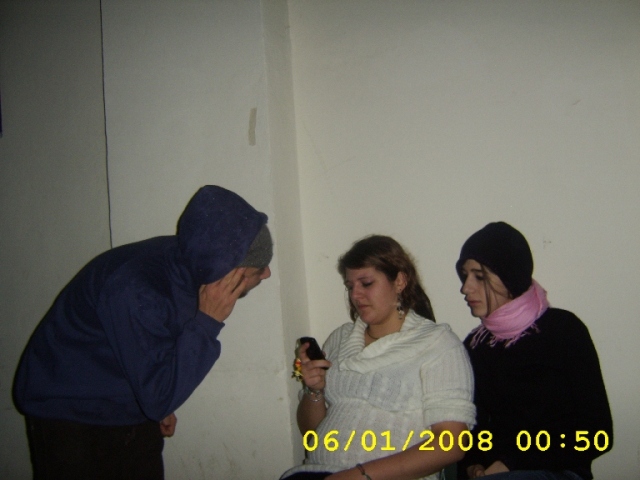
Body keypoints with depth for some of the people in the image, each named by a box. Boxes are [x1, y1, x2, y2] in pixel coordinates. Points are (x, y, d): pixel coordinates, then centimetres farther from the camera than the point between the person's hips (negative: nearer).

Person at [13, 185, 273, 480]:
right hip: (69, 418, -7)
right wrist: (207, 322, -33)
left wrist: (159, 405, 13)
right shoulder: (135, 290, -34)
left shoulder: (187, 263, -11)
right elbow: (159, 397, -31)